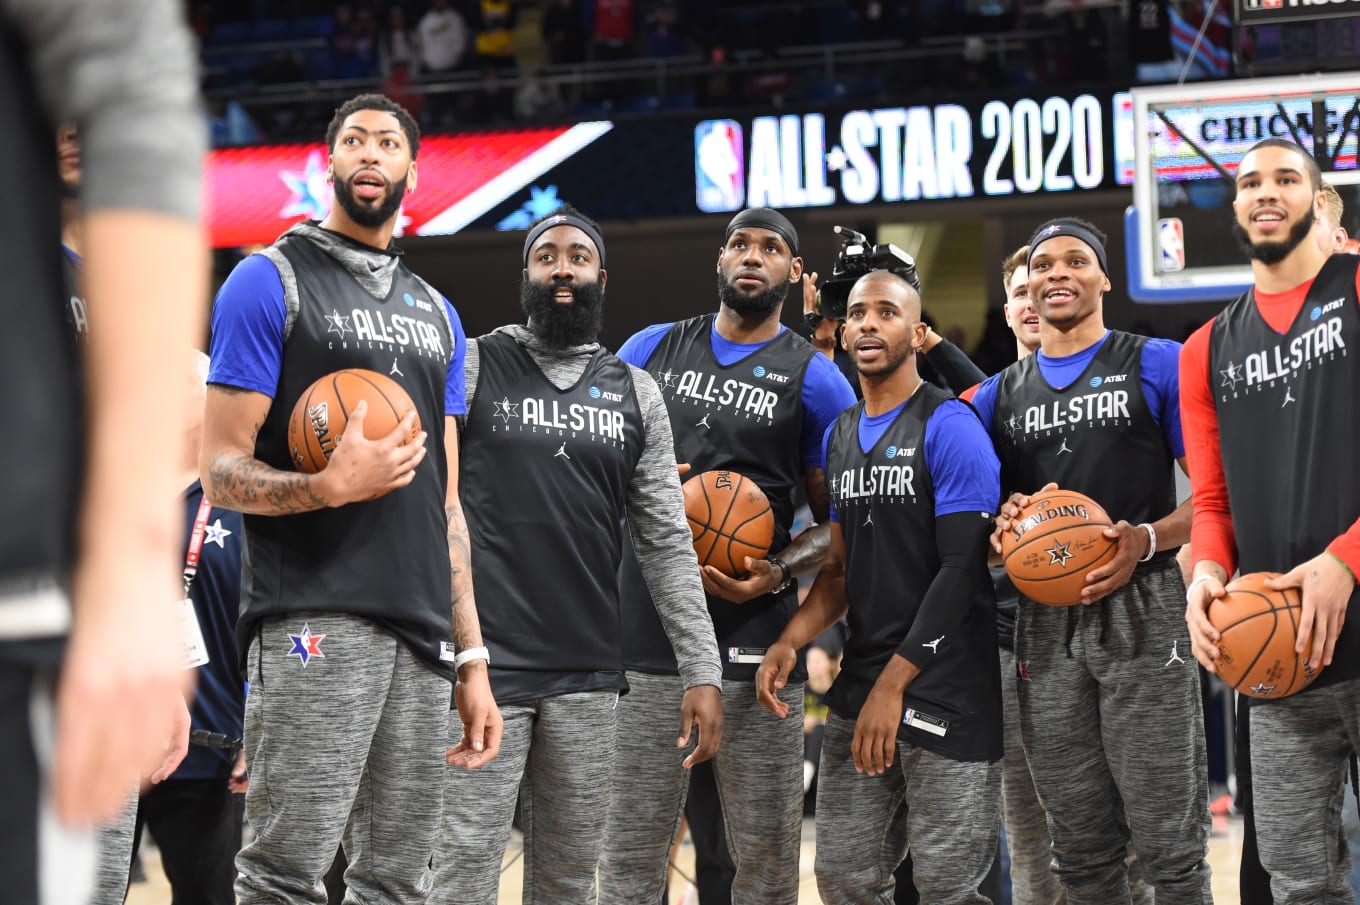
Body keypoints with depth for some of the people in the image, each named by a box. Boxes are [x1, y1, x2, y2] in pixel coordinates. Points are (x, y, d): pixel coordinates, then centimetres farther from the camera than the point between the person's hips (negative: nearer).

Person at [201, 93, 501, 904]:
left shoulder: (438, 314, 22)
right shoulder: (272, 281, 2)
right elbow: (221, 471, -4)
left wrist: (472, 658, 15)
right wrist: (331, 488, -23)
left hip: (423, 634, 6)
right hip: (313, 622, -6)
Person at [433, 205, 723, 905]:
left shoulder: (635, 394, 12)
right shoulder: (472, 367, 2)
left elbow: (667, 543, 11)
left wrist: (702, 671, 4)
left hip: (589, 679, 4)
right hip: (482, 667, -4)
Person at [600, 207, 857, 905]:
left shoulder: (815, 379, 5)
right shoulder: (651, 349, 14)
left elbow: (838, 522, 6)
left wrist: (777, 572, -13)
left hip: (753, 640, -2)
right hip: (643, 630, 2)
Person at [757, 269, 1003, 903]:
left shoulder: (949, 427, -9)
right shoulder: (840, 435, 15)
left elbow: (962, 569, -15)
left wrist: (893, 684, -19)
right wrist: (788, 644, 1)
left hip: (947, 695, -7)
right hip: (859, 685, 7)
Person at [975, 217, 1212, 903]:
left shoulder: (1158, 365, 3)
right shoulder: (997, 397, 16)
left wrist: (1146, 540, -17)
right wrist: (1002, 526, -3)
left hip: (1142, 614, -4)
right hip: (1044, 623, 4)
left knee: (1168, 846, -7)